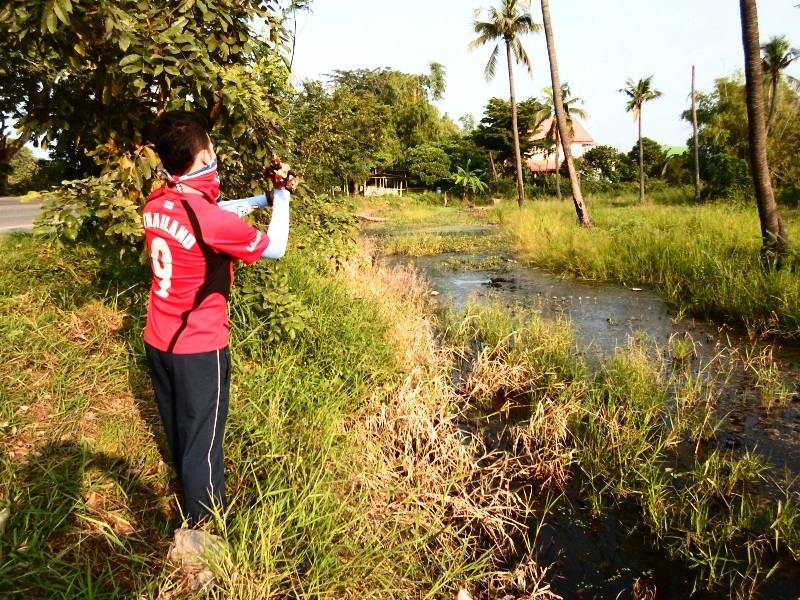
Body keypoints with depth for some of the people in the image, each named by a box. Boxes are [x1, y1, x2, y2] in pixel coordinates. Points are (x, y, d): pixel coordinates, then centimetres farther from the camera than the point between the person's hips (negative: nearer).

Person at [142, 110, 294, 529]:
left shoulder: (154, 205, -4)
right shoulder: (210, 218, -26)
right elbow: (275, 248, -13)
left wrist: (264, 196, 9)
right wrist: (281, 196, -1)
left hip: (158, 341, 8)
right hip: (198, 347, -8)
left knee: (177, 432, 25)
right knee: (202, 441, 9)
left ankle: (189, 501, 47)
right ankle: (203, 527, 25)